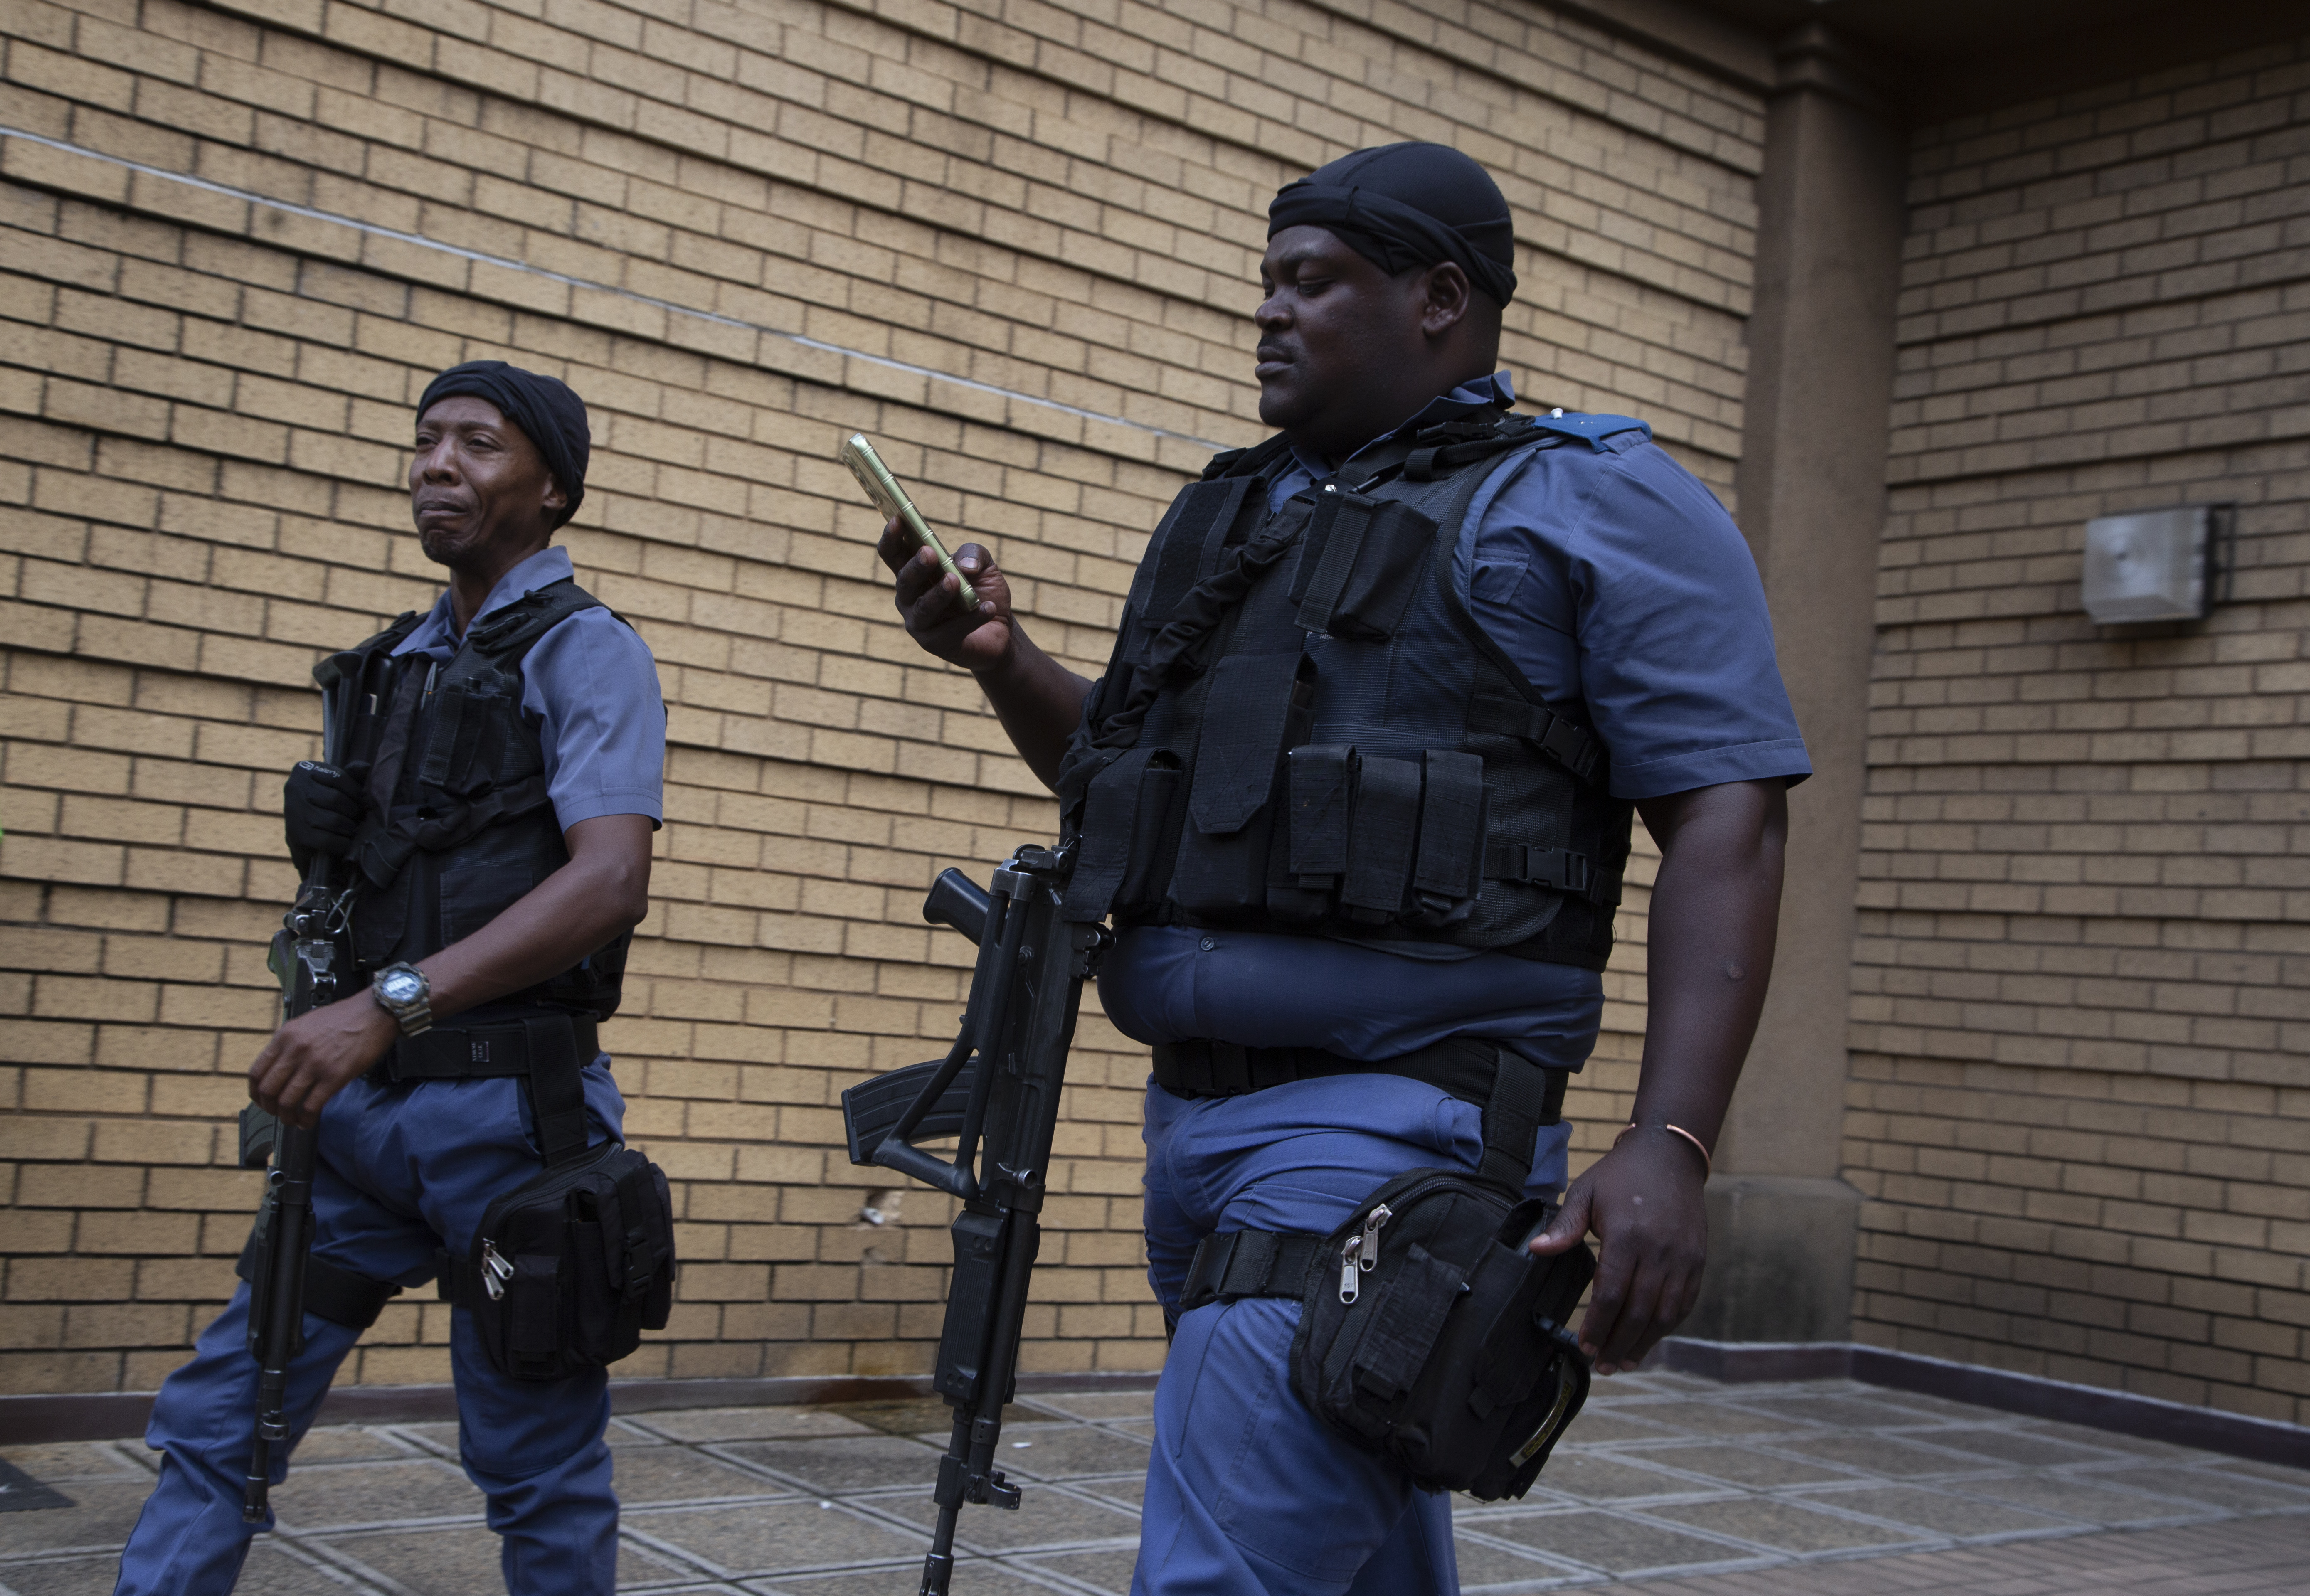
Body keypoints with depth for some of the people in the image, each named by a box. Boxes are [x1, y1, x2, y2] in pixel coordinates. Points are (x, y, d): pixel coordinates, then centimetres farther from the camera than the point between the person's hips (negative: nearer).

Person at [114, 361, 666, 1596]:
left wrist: (390, 1003, -29)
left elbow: (610, 879, -22)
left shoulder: (583, 650, -6)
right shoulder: (398, 663, 16)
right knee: (222, 1415, 6)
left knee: (535, 1462, 4)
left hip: (509, 1107, -7)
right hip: (367, 1102, 7)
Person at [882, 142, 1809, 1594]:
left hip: (1393, 1129, -8)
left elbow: (1727, 820, -10)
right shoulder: (1239, 514, 20)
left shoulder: (1594, 502, -2)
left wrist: (1671, 1144, -21)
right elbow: (1125, 775, 27)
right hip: (1196, 1118, 8)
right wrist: (1003, 661, 7)